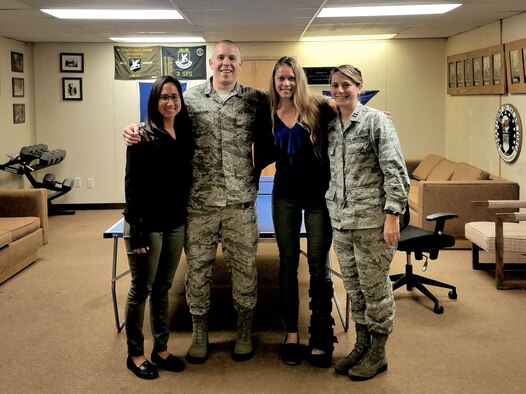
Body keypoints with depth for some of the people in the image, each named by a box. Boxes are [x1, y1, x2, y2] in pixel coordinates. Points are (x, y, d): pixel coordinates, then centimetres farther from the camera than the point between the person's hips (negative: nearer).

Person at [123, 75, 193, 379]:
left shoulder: (185, 135, 7)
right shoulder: (143, 137, -10)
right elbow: (132, 186, -13)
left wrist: (186, 220, 9)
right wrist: (136, 230, -17)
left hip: (176, 223, 6)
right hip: (148, 224, -6)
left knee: (163, 288, 14)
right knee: (141, 289, 5)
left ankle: (161, 350, 25)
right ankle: (135, 354, 18)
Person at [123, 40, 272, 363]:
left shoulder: (256, 100, 2)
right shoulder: (189, 98, 4)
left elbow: (266, 143, 7)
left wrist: (255, 176, -3)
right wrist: (136, 131, -11)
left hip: (240, 203, 0)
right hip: (199, 203, 1)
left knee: (244, 269, 8)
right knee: (198, 269, 9)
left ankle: (245, 333, 27)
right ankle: (200, 334, 26)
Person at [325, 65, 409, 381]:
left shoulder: (376, 121, -6)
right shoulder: (332, 127, 12)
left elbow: (395, 171, -11)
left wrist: (392, 215, -16)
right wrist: (332, 209, 14)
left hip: (372, 222, -6)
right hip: (341, 223, 6)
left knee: (375, 289, 3)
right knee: (354, 289, 14)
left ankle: (378, 353, 17)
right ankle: (362, 346, 28)